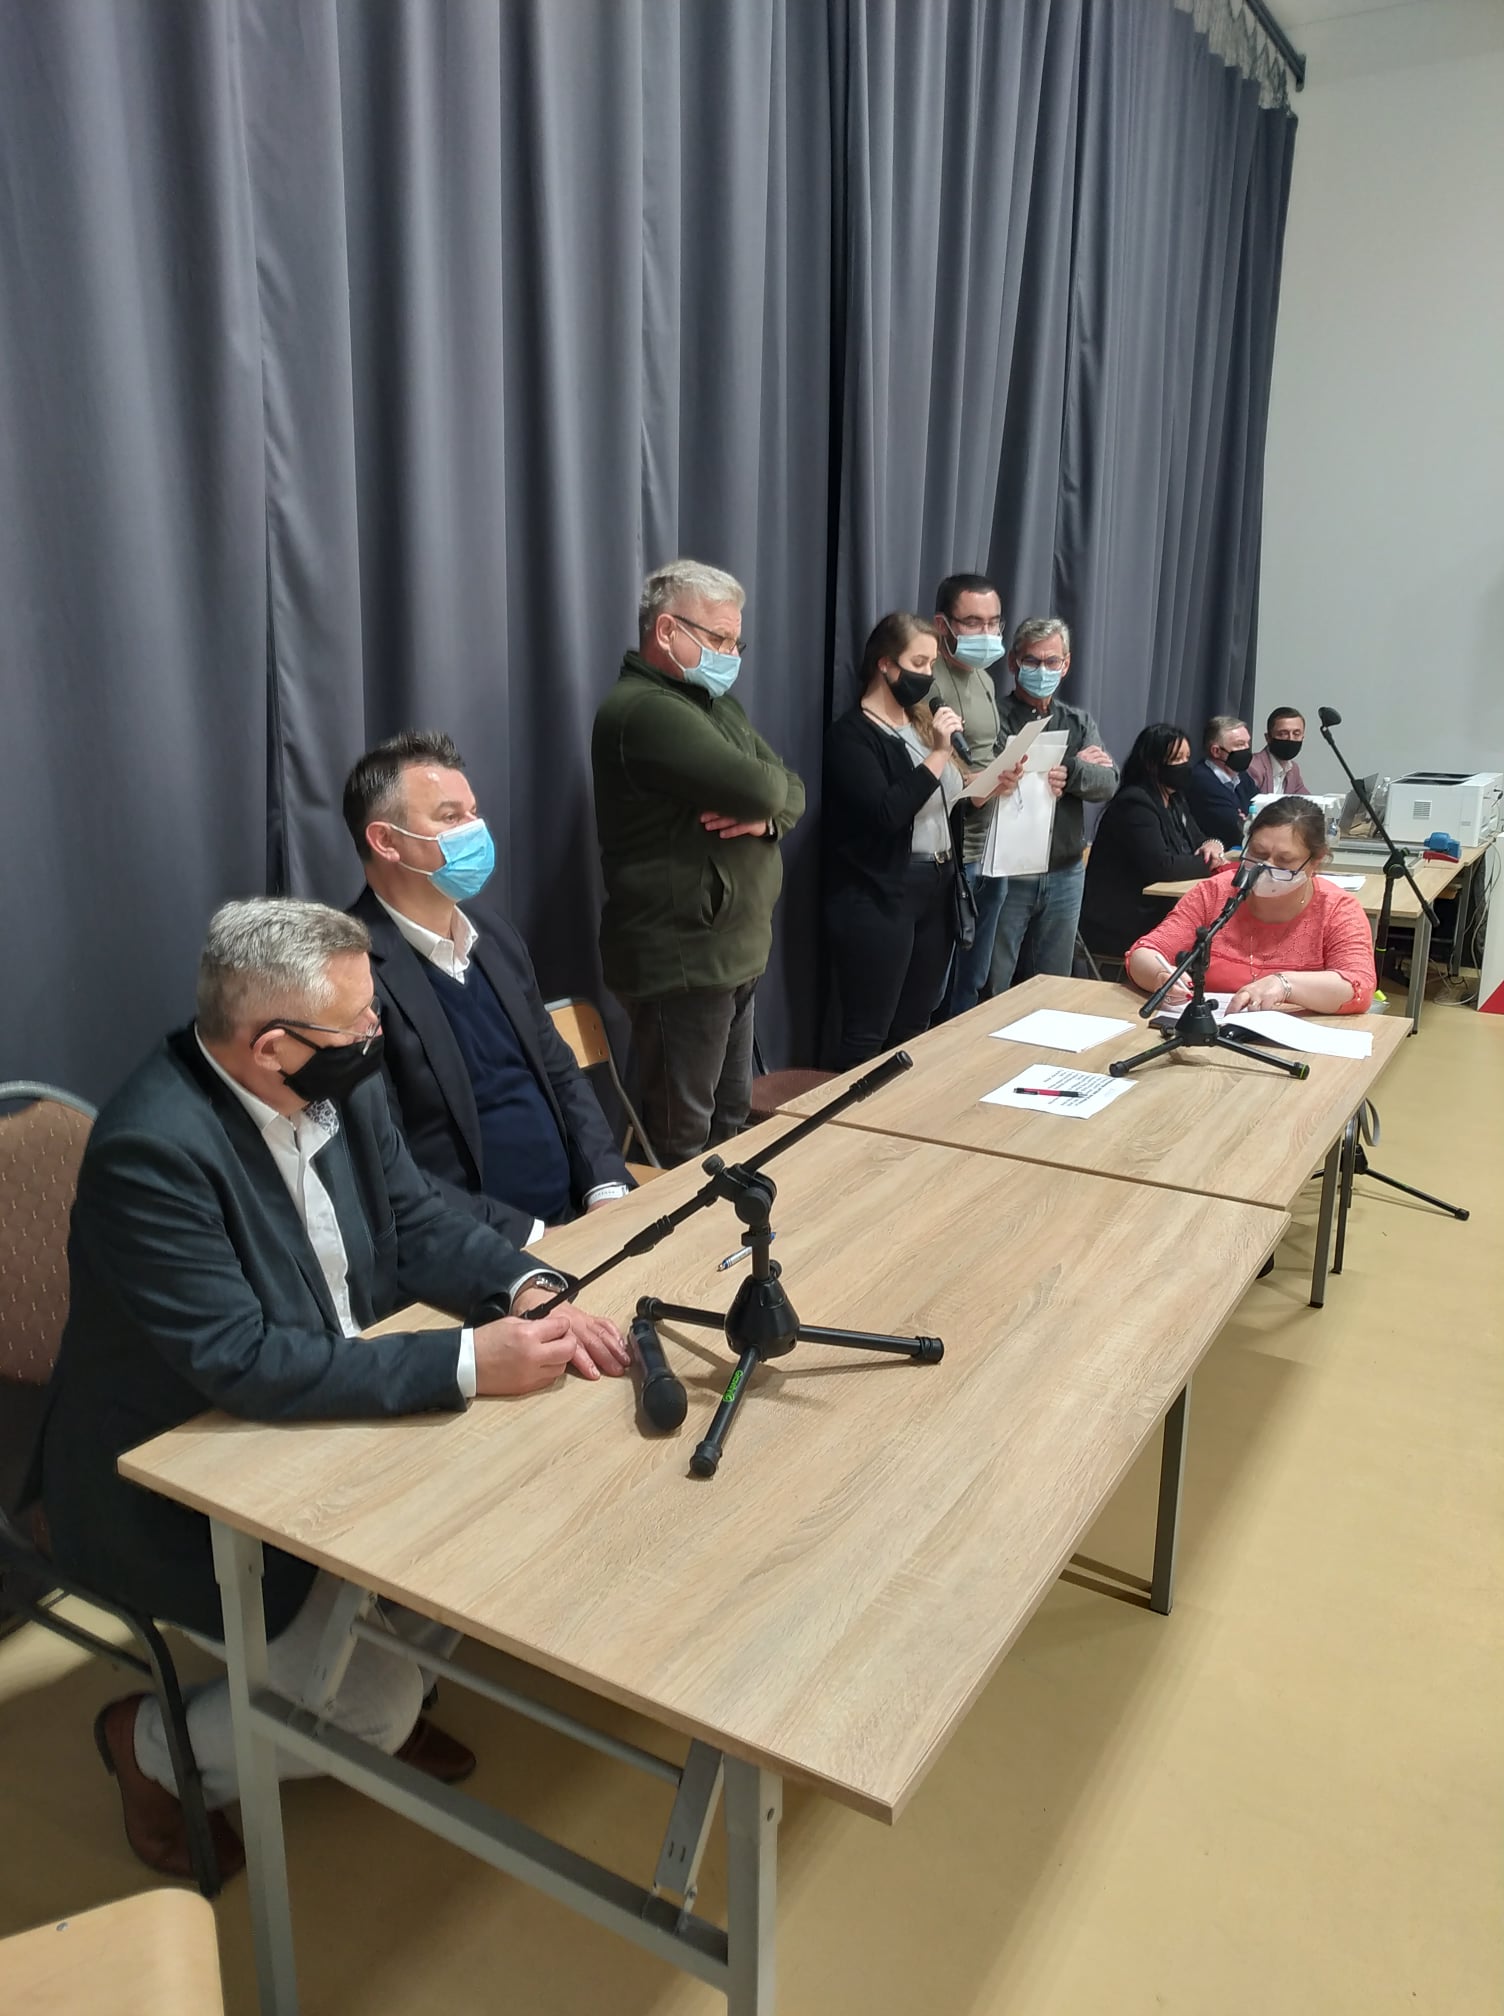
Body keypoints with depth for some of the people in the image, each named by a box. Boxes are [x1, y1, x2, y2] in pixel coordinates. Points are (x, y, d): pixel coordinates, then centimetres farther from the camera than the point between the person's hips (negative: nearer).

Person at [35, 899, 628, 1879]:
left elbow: (417, 1218, -1)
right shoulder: (152, 1147, -32)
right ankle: (152, 1745, 20)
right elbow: (241, 1363, -34)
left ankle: (385, 1706, 24)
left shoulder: (340, 1081, -10)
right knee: (373, 1702, -10)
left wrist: (530, 1292, -20)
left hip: (324, 1418, 7)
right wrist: (469, 1361, -35)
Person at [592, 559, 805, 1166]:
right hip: (683, 963, -10)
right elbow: (757, 786, -27)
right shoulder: (645, 710, -17)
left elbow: (791, 793, 12)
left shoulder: (715, 704, 16)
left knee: (732, 1125, 18)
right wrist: (762, 794, -3)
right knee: (684, 1144, 0)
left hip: (736, 954, 10)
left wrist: (766, 816, -11)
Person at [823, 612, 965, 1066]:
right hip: (879, 894, -8)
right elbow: (886, 814, -22)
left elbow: (947, 800, 17)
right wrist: (938, 753, -20)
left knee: (915, 1026, 14)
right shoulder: (853, 733, -9)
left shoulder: (921, 721, 15)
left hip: (935, 888, 8)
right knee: (868, 1033, -2)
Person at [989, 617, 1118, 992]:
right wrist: (1078, 766, -12)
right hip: (1006, 873, -5)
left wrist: (1066, 772, -23)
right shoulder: (995, 717, -5)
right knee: (992, 992, 0)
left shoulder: (1080, 722, 13)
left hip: (1065, 874, 5)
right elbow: (985, 783, -20)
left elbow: (1107, 783, -1)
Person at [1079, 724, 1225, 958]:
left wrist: (1213, 845, -4)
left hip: (1157, 912, 9)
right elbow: (1161, 867, -25)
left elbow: (1197, 840, 21)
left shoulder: (1173, 801, 14)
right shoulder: (1134, 804, -16)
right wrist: (1208, 862, -11)